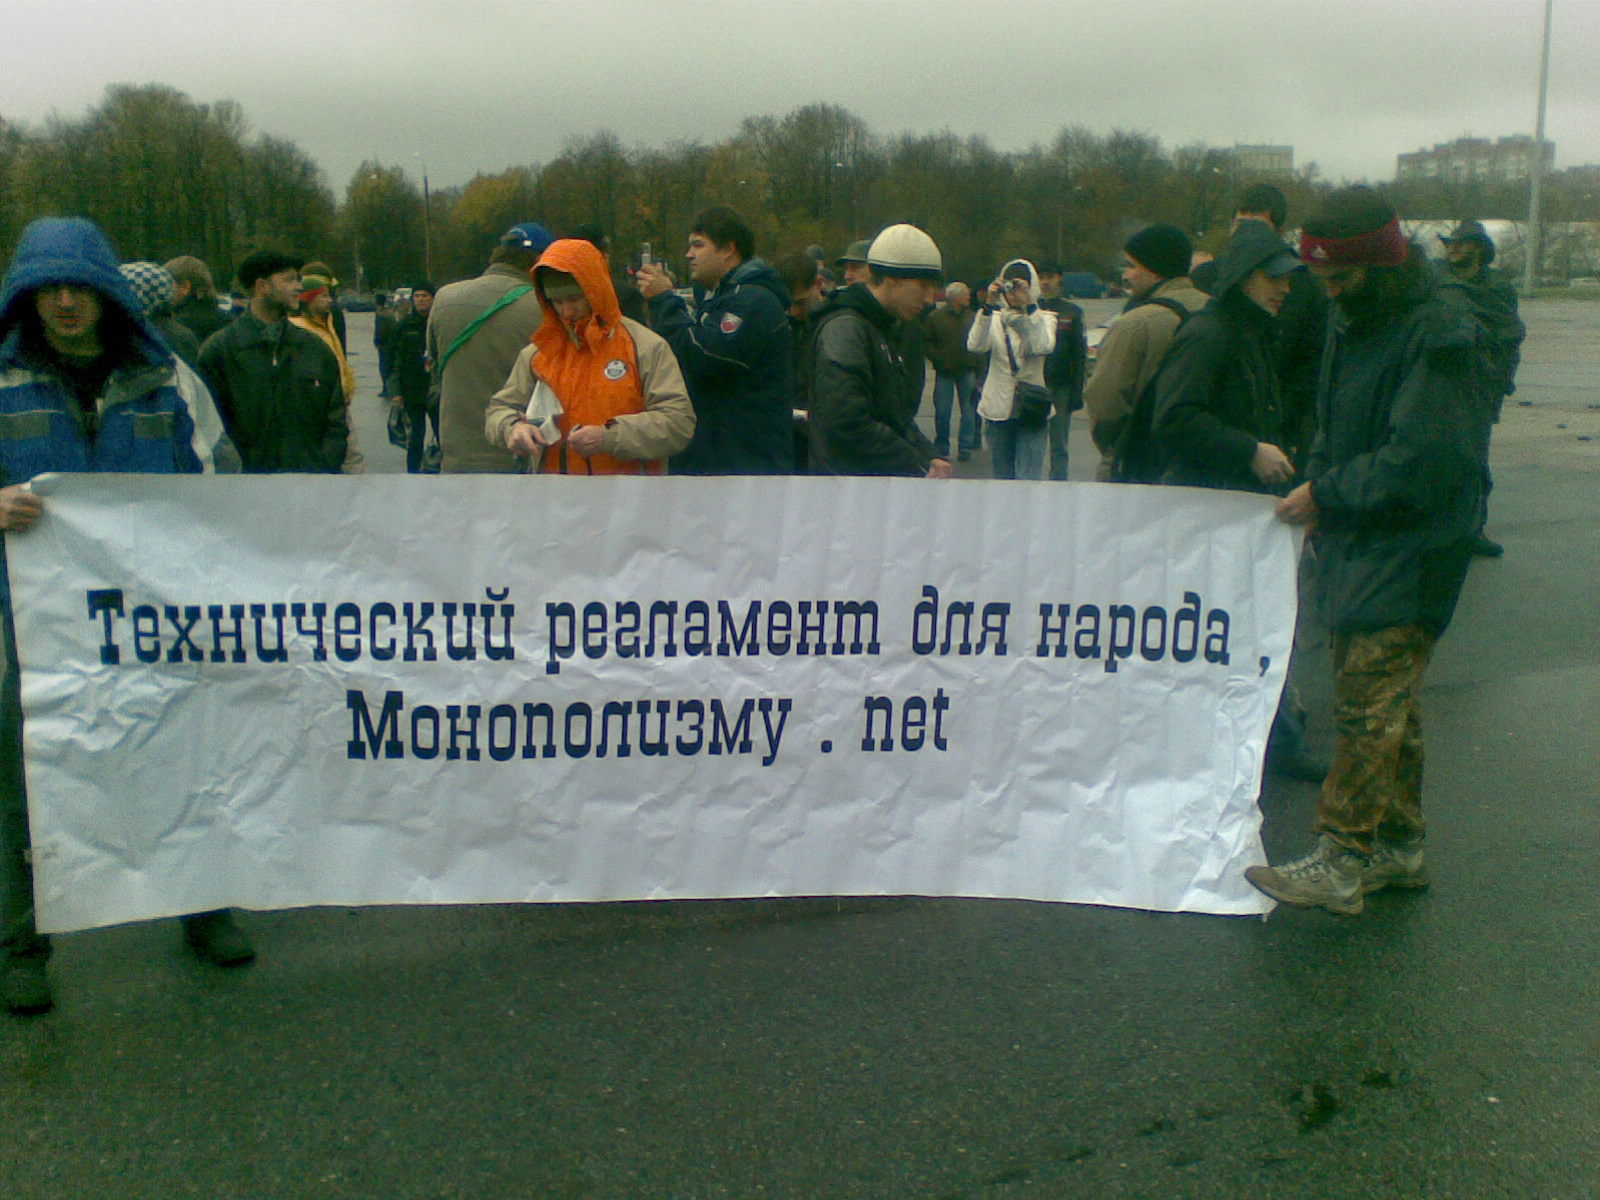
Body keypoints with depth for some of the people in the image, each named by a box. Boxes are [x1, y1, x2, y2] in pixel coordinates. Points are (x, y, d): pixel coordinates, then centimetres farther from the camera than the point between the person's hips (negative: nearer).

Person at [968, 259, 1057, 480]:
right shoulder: (995, 317, 8)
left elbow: (1044, 346, -18)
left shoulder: (1044, 318, 5)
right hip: (998, 409, 2)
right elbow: (975, 345, -13)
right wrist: (988, 306, -22)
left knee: (1029, 479, -8)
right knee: (1002, 477, 10)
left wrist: (1029, 306, -22)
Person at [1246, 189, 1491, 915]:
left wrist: (1328, 495, -16)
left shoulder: (1436, 336, -16)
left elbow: (1421, 464, -22)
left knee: (1370, 706, -9)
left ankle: (1340, 861, -3)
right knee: (1388, 705, 15)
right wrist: (1320, 493, 9)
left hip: (1409, 555, -9)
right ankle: (1398, 846, 26)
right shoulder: (1358, 325, 13)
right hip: (1357, 543, 9)